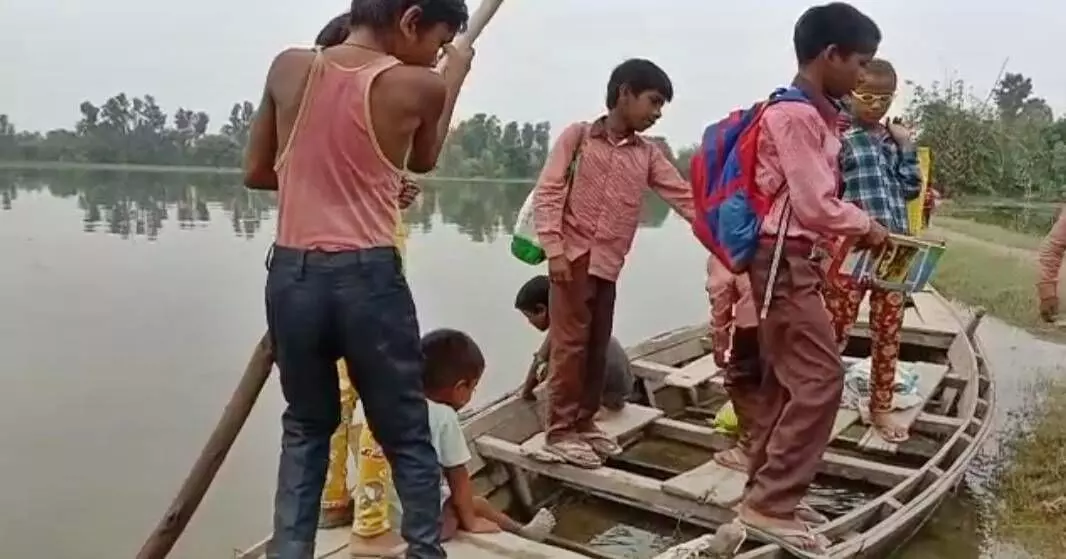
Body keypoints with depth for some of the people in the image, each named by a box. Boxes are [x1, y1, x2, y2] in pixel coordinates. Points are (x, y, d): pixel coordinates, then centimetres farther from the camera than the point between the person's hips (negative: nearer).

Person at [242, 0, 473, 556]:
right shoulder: (419, 86, -5)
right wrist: (455, 75, 26)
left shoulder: (288, 67, 5)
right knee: (407, 436, 14)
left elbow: (255, 172, 12)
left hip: (292, 276, 4)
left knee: (305, 427, 22)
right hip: (368, 280, -3)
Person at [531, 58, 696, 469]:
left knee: (598, 347, 10)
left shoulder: (648, 155, 12)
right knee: (570, 343, -4)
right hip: (574, 257, -5)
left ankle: (583, 423, 24)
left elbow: (685, 198, 5)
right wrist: (554, 249, -15)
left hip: (608, 265, 5)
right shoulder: (578, 135, 0)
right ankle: (560, 433, 5)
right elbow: (547, 192, -6)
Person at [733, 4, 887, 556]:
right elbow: (815, 206, -17)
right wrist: (867, 227, -3)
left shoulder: (813, 114, 14)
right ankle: (771, 504, -5)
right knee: (820, 378, -10)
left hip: (794, 260, 10)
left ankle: (763, 491, 21)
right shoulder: (794, 115, -15)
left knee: (786, 379, 12)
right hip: (784, 260, -10)